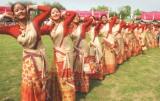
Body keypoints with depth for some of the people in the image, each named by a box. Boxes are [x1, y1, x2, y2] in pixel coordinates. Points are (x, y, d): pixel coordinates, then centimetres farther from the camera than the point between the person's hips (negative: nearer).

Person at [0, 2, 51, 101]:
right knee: (29, 86, 9)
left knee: (41, 84, 16)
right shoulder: (13, 29, -5)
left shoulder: (34, 22, -10)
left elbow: (48, 9, -11)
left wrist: (32, 7, -8)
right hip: (28, 59, 1)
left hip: (39, 57, -1)